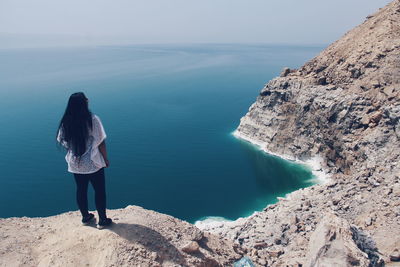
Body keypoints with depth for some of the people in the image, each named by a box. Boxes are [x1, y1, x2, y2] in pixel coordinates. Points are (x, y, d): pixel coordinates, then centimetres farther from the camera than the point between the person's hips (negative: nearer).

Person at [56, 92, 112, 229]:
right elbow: (101, 142, -15)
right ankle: (102, 220, 21)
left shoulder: (66, 122, -5)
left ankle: (85, 217, 36)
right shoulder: (93, 120, -18)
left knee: (81, 190, 19)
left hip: (75, 164, 5)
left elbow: (63, 141, 4)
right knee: (99, 191, 11)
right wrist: (105, 159, -2)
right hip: (93, 163, -4)